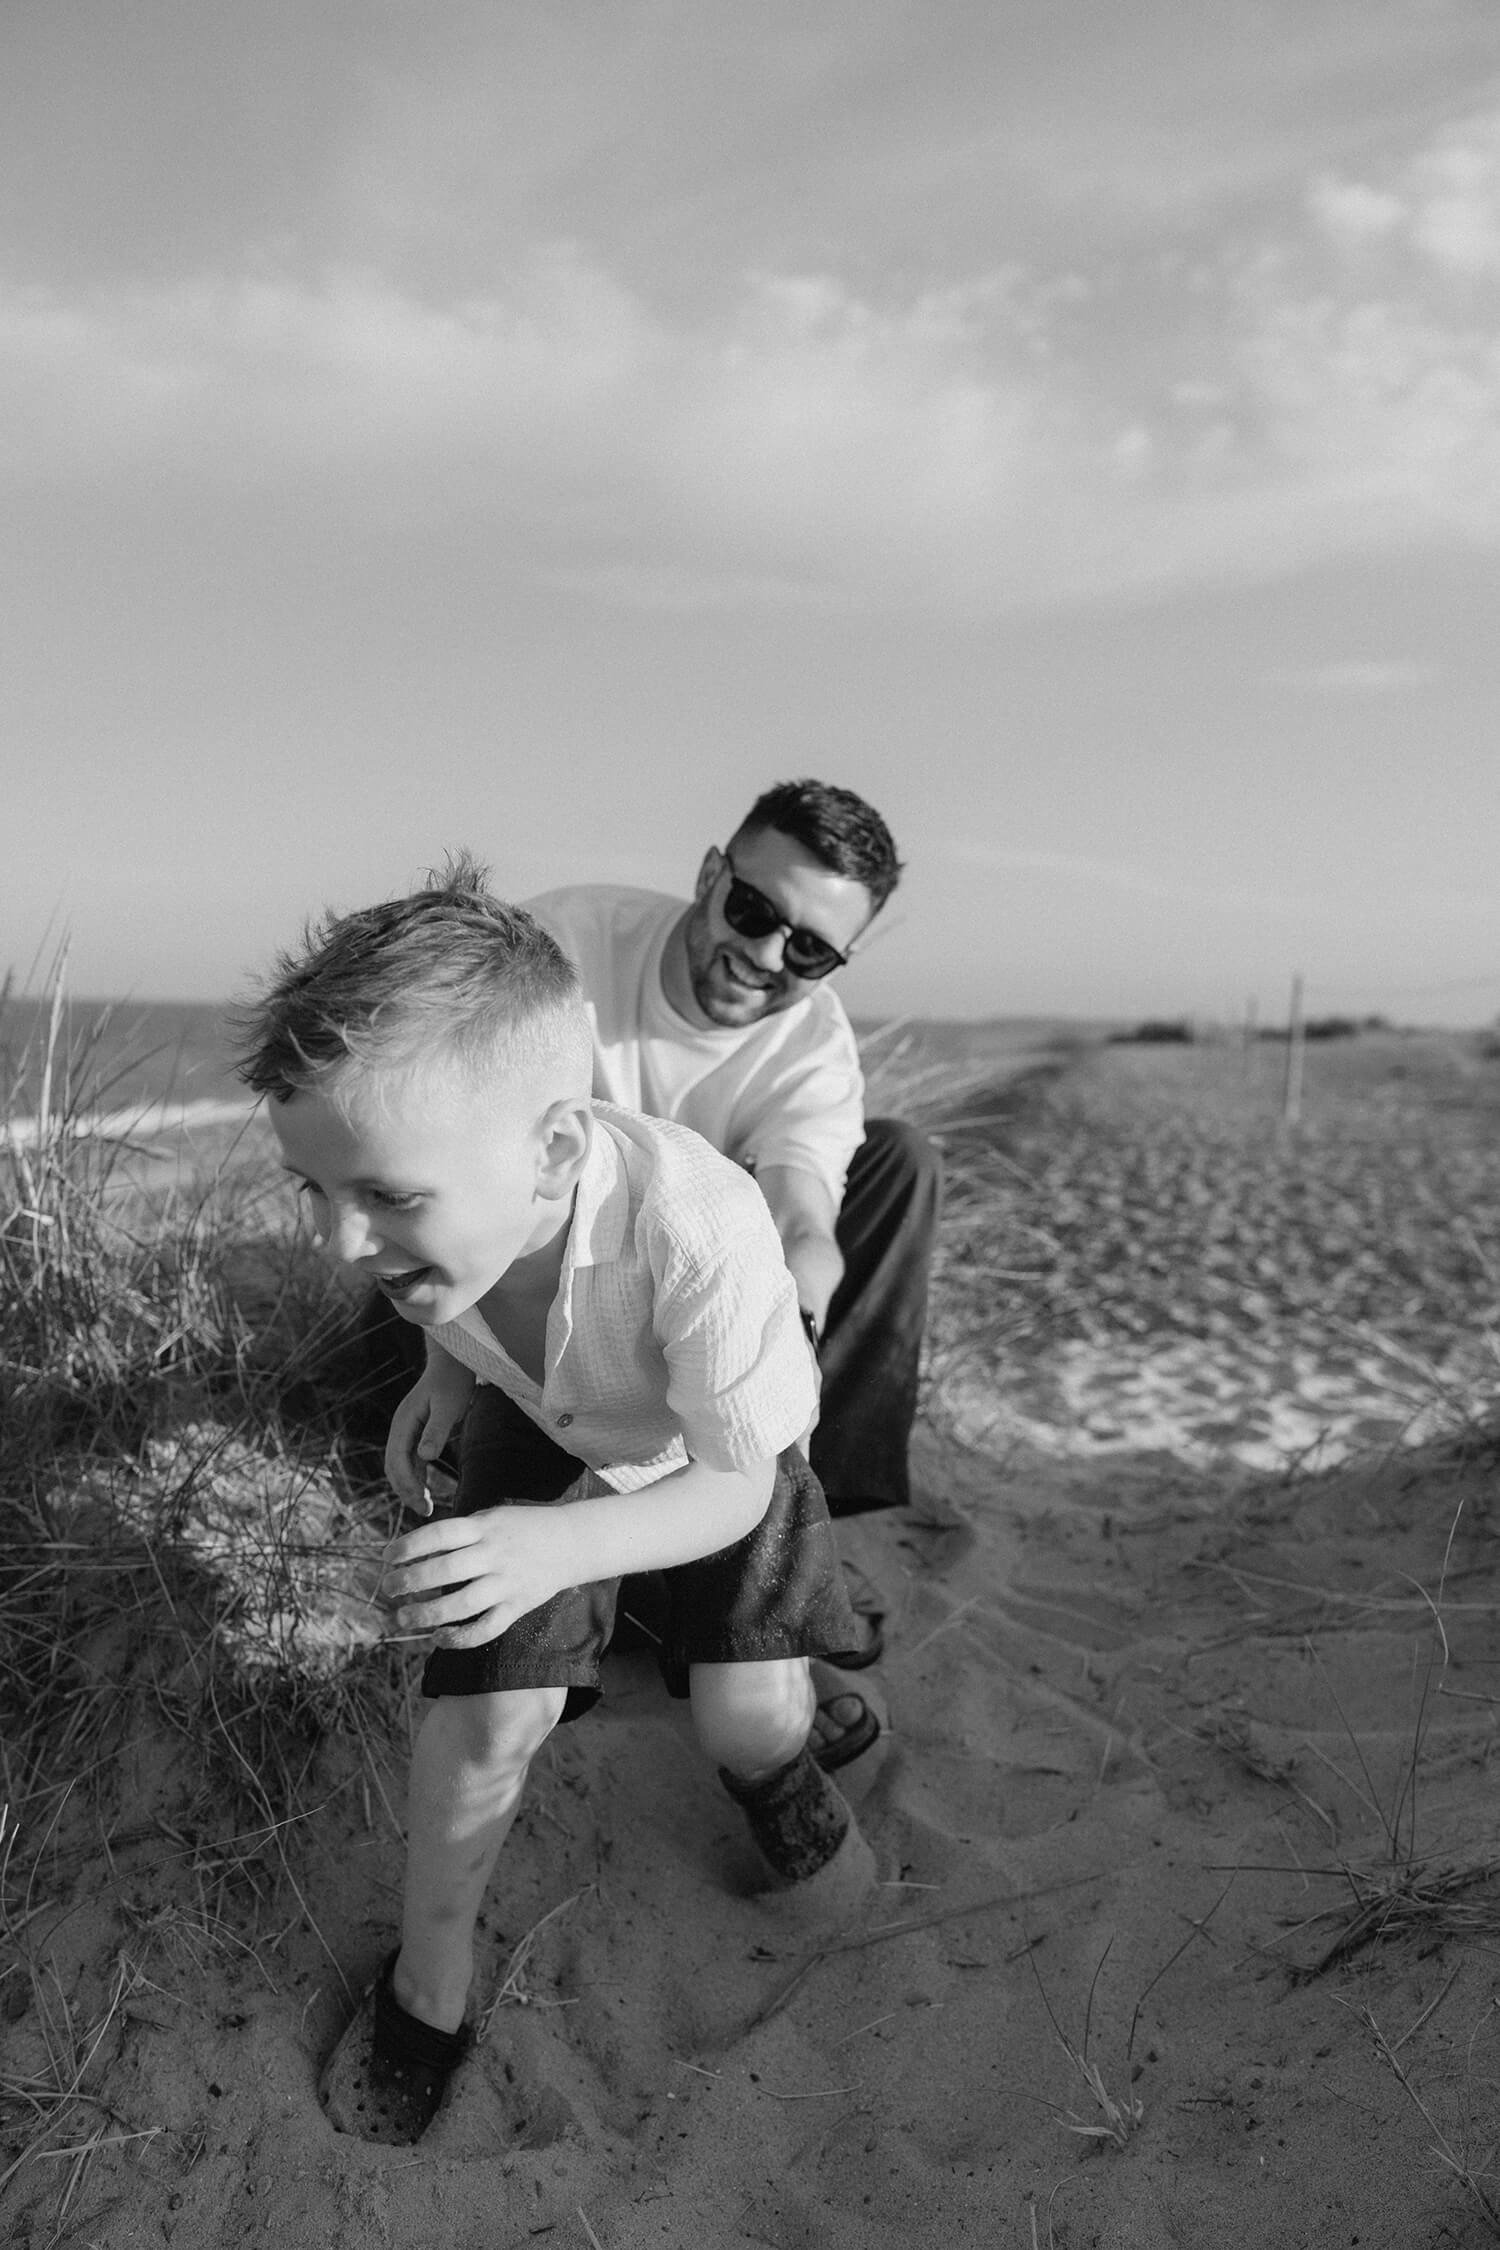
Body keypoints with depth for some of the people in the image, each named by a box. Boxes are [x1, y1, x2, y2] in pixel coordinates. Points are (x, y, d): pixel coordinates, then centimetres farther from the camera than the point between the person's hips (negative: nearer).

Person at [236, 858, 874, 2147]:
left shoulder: (700, 1230, -45)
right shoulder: (445, 1197, -29)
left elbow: (733, 1485, -31)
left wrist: (556, 1547, -45)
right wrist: (445, 1373, -17)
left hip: (721, 1457, -2)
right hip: (541, 1432, 3)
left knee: (754, 1713, -11)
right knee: (487, 1715, -9)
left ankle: (769, 1773, 29)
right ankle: (430, 1968, 21)